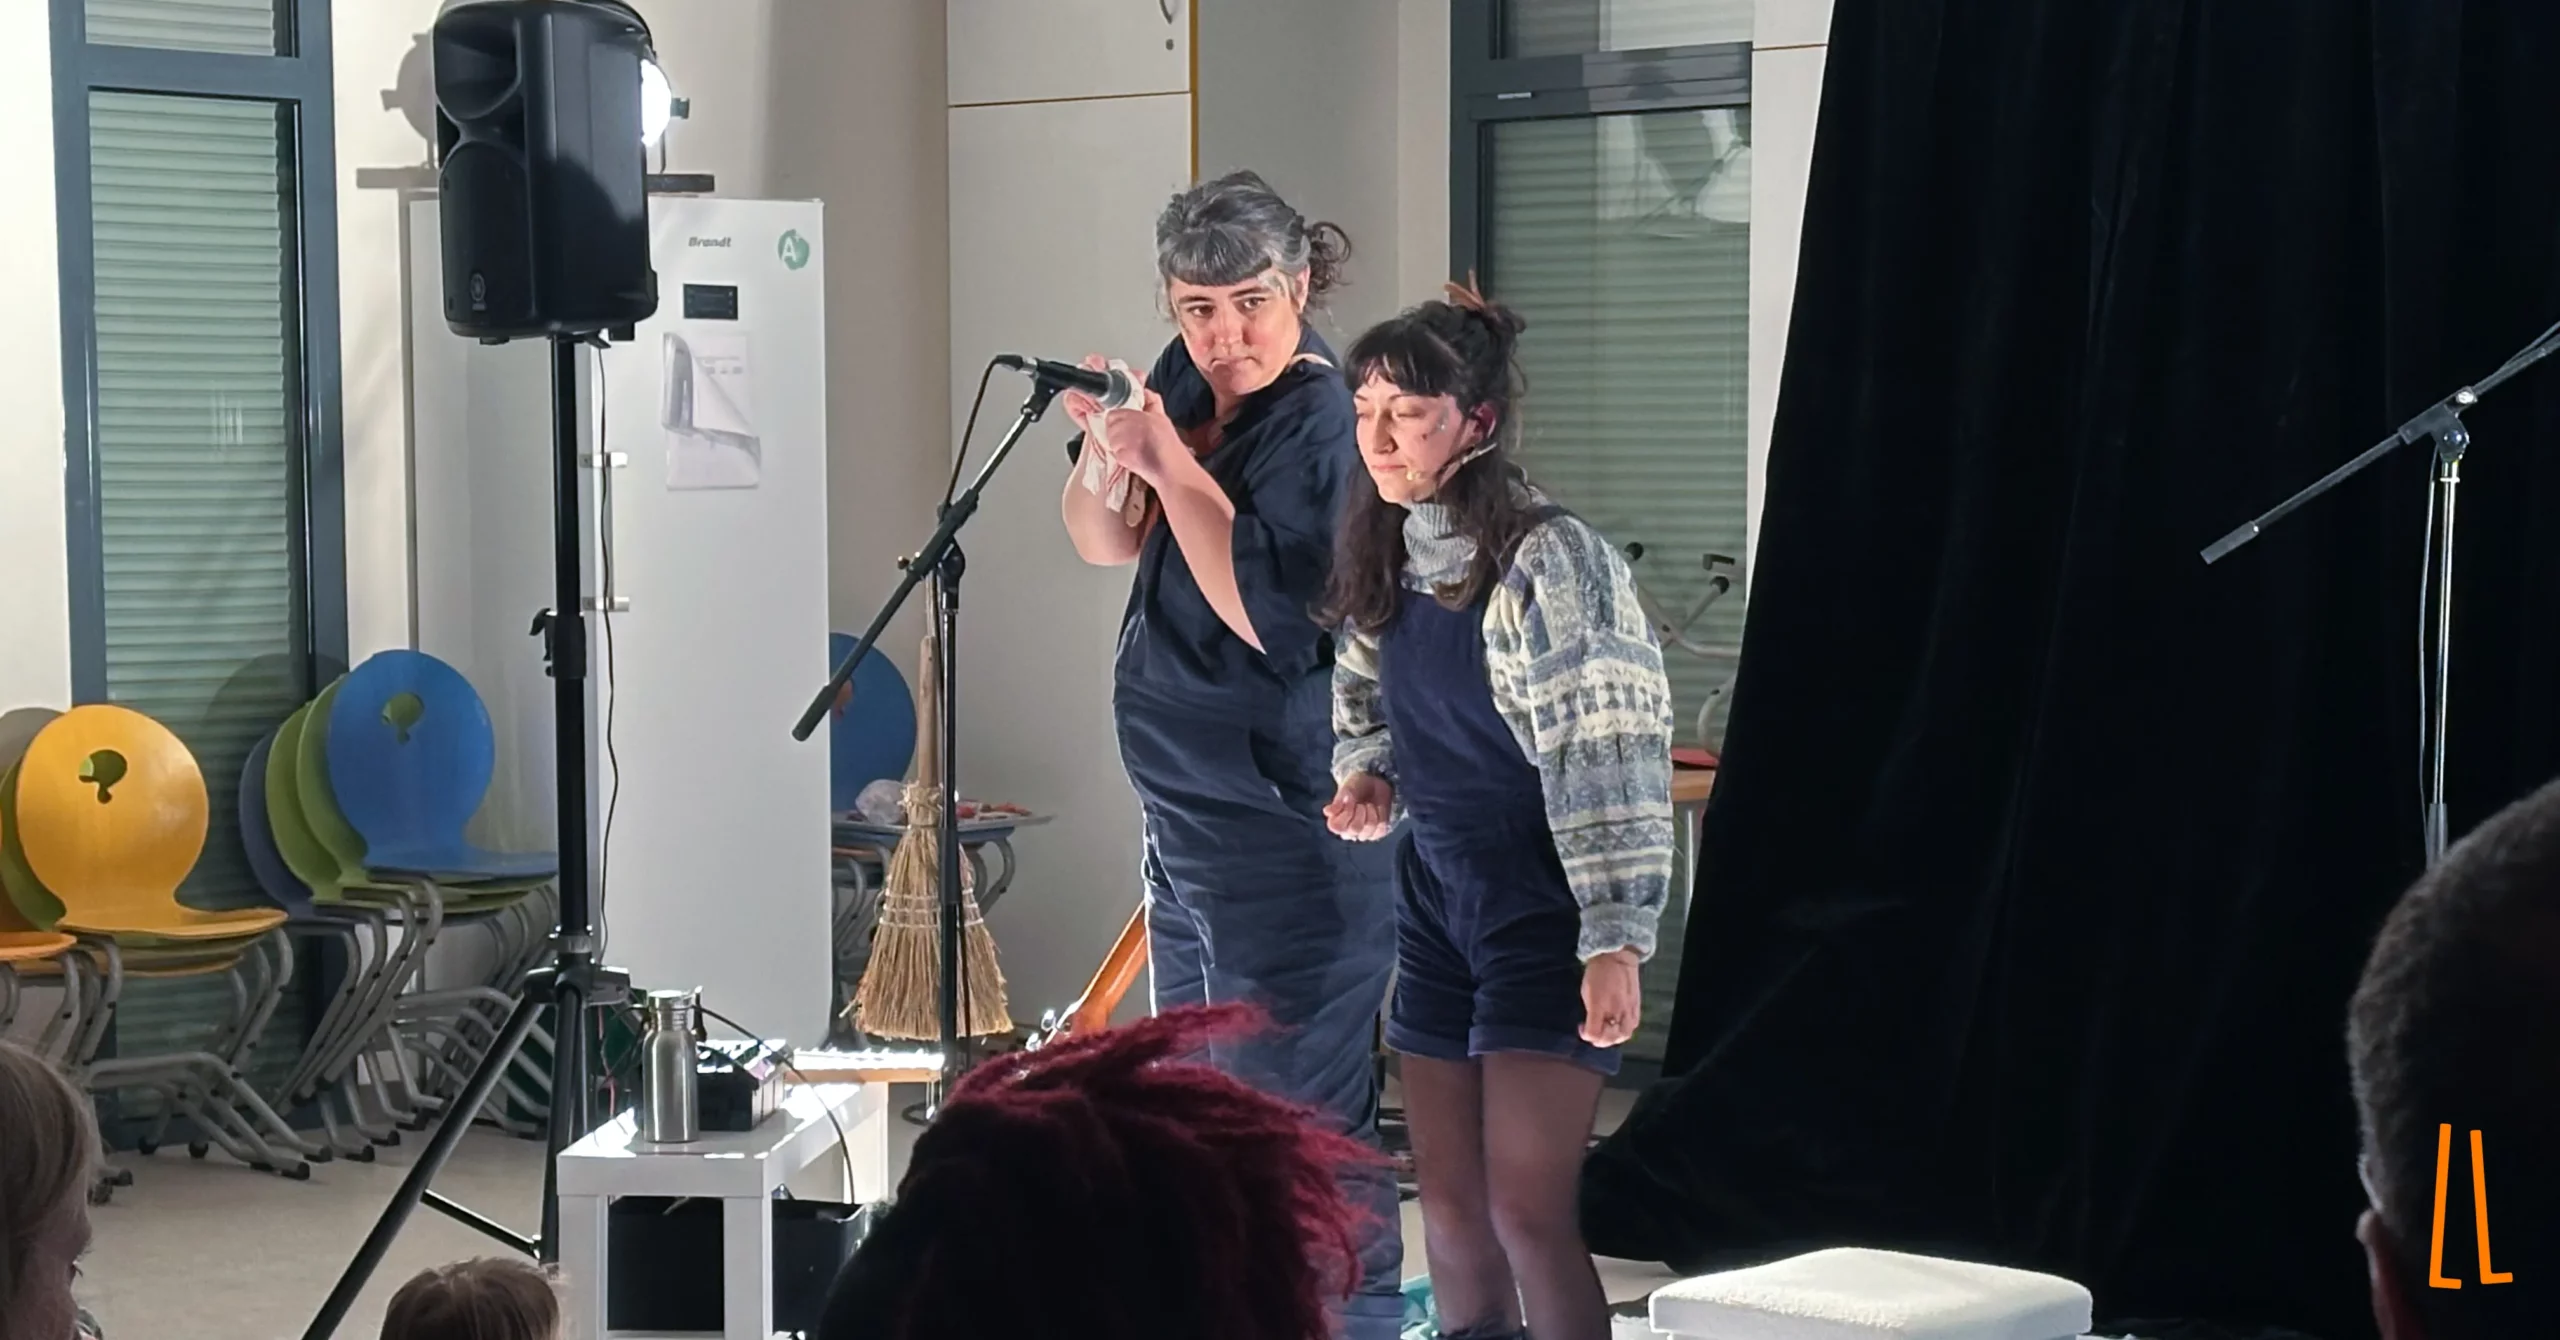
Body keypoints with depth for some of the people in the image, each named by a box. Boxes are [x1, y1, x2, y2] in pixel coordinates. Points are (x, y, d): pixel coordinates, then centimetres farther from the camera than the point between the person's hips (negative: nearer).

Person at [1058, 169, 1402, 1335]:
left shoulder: (1323, 422, -19)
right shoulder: (1192, 377, 5)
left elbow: (1277, 617, -25)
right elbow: (1104, 542, 8)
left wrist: (1171, 464, -24)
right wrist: (1104, 450, -12)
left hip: (1288, 825, -10)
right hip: (1190, 806, 10)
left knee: (1298, 1119, -8)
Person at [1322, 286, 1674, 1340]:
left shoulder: (1547, 561, -18)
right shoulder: (1384, 555, 5)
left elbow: (1608, 758, -19)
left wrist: (1615, 938, -21)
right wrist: (1368, 780, 1)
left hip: (1543, 903, -7)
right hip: (1436, 892, 7)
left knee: (1527, 1205, -12)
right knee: (1446, 1195, 9)